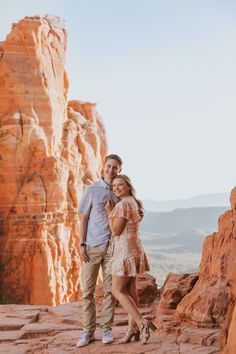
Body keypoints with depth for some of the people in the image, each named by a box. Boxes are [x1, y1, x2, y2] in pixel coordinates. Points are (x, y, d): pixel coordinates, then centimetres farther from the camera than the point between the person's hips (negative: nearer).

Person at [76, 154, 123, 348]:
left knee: (110, 290, 2)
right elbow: (83, 219, -1)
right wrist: (82, 245, -7)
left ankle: (107, 329, 12)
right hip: (92, 247, -1)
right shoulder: (92, 190, -1)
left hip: (112, 247, 2)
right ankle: (88, 331, 9)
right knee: (87, 290, 1)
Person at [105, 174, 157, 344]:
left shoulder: (123, 204, -16)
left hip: (125, 251, -10)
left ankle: (142, 323, -11)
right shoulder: (134, 202, 14)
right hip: (134, 249, 10)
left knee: (117, 291, -3)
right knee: (130, 290, 9)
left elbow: (116, 231, -15)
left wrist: (109, 212, -5)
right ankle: (133, 329, 10)